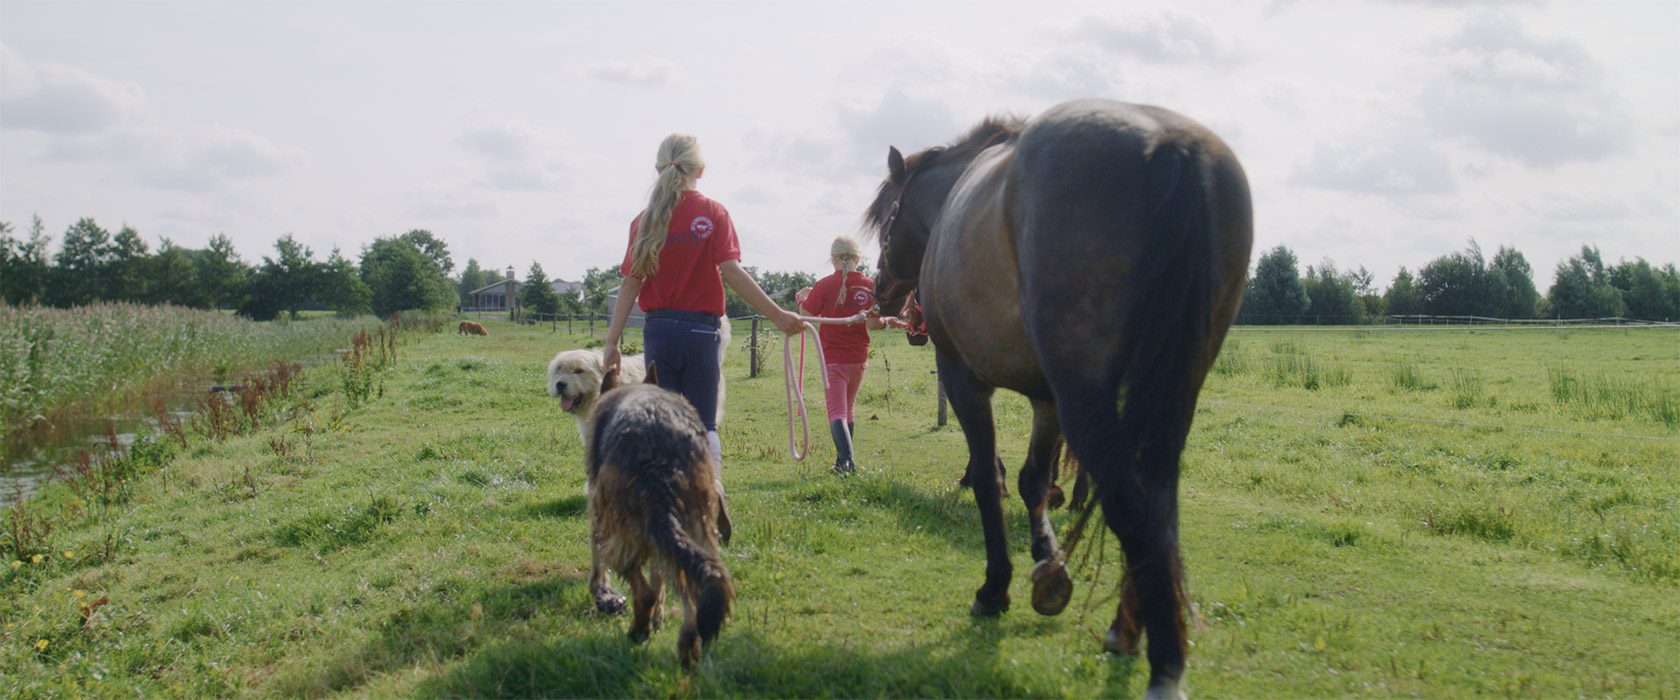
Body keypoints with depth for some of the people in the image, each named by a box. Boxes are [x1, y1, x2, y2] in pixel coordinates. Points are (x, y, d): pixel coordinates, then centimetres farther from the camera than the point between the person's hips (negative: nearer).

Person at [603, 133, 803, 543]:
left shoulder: (645, 220, 4)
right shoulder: (713, 213, -2)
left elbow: (630, 282, 0)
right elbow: (731, 271, -13)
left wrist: (612, 342, 0)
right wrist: (776, 315, -14)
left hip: (658, 329, 1)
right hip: (701, 329, -1)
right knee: (703, 424, 9)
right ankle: (713, 480, -20)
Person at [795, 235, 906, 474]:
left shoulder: (824, 285, -9)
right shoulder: (869, 286, -3)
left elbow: (807, 315, -4)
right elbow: (872, 324, -4)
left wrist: (802, 297, 13)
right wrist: (887, 321, 15)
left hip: (832, 358, -4)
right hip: (859, 357, 4)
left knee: (837, 412, -4)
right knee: (848, 408, 21)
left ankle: (847, 460, -24)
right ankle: (846, 460, 29)